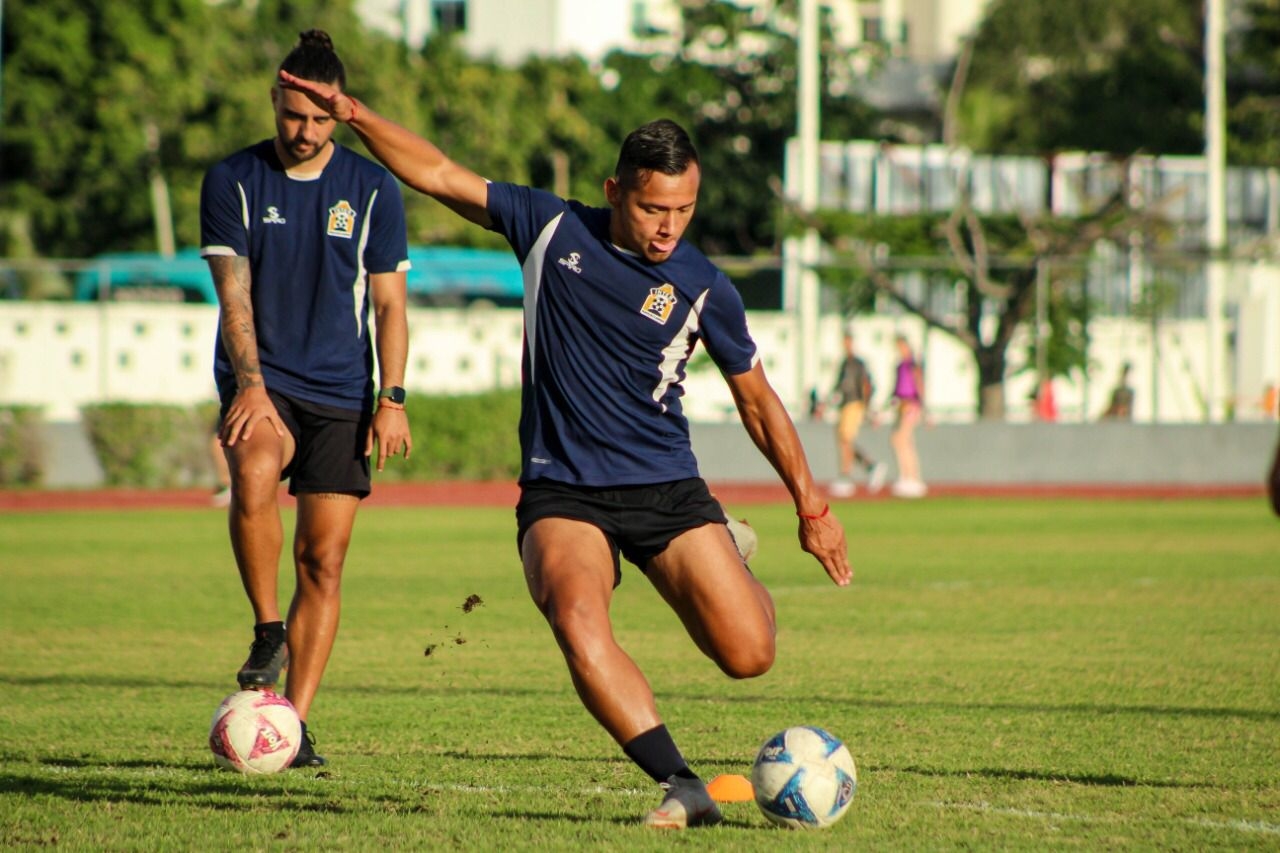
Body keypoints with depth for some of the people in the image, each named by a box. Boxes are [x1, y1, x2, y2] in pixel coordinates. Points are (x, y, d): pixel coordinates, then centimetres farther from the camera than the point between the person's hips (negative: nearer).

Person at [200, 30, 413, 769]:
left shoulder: (372, 188, 4)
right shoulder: (233, 181, 1)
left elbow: (388, 300, 7)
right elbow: (234, 294, -6)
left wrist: (393, 398, -4)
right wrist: (251, 385, -20)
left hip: (340, 393, 2)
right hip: (262, 381, -1)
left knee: (324, 561, -3)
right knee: (254, 473, -34)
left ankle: (296, 722, 4)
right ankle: (268, 631, -15)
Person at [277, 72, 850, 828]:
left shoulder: (704, 288, -1)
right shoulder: (554, 228, 1)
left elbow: (757, 399, 11)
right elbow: (438, 174, 8)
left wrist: (812, 507, 11)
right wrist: (355, 115, -2)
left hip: (667, 490, 1)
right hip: (562, 495, 0)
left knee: (749, 654, -10)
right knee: (578, 623, -31)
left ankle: (735, 579, 29)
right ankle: (683, 788, -30)